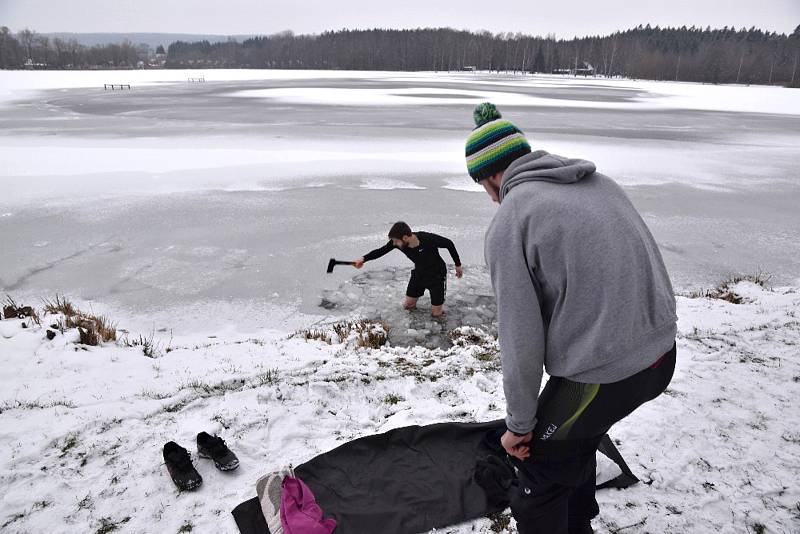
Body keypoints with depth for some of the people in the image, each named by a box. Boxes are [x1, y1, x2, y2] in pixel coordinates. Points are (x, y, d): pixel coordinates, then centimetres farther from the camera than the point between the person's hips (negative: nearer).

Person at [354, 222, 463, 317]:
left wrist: (458, 265, -10)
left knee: (436, 313, 1)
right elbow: (380, 251, -13)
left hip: (436, 274, -4)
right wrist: (363, 258, -29)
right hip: (419, 273, 5)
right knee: (408, 305, 14)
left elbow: (449, 244, -21)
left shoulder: (428, 239, -36)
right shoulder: (396, 242, -23)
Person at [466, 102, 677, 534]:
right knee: (576, 438, 30)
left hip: (604, 374, -8)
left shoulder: (507, 224, -14)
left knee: (540, 467, 14)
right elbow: (645, 269, 10)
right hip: (662, 353, 8)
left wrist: (519, 424, 0)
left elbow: (521, 340, -13)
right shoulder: (600, 182, 6)